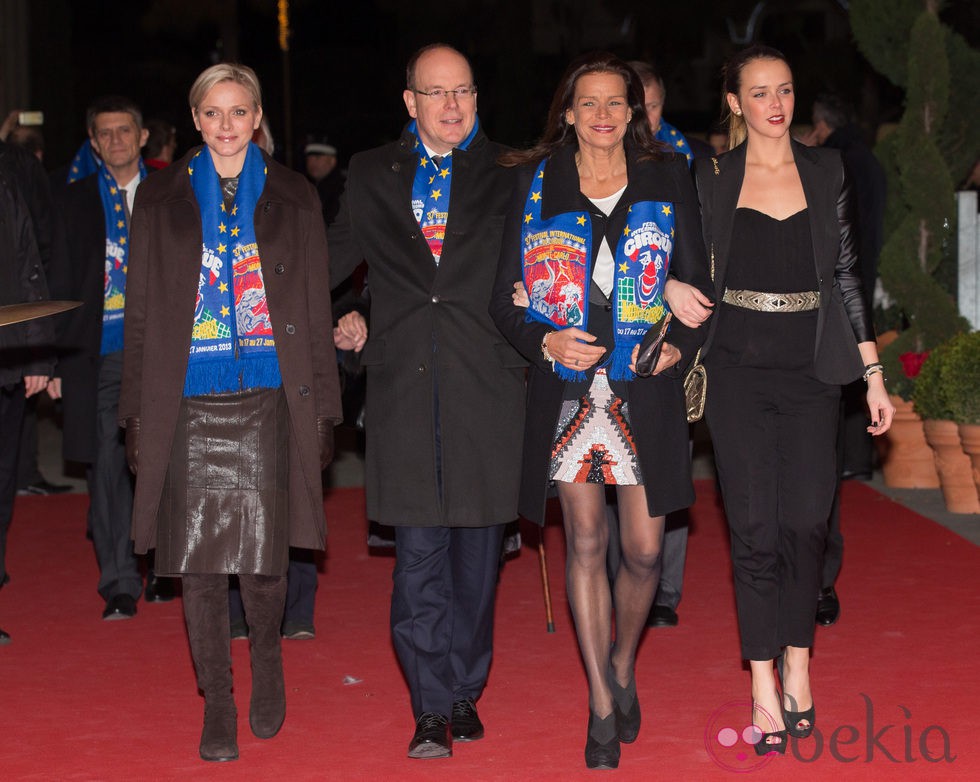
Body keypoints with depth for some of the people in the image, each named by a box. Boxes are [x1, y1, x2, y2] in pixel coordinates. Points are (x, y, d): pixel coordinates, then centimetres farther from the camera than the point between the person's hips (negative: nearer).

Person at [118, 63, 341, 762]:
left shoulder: (294, 198, 8)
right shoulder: (162, 198, 9)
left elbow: (317, 309, 8)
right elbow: (141, 311, 9)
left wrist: (323, 408, 3)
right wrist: (136, 411, 3)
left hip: (269, 398, -1)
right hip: (188, 402, 1)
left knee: (264, 553, -3)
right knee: (199, 558, 0)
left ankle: (267, 665, 26)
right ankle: (218, 705, 12)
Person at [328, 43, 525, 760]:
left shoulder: (507, 174, 9)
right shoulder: (372, 175, 13)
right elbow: (333, 259, 22)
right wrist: (340, 318, 11)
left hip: (486, 383, 0)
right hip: (404, 385, 0)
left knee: (477, 551, 5)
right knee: (418, 552, -4)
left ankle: (465, 693, 17)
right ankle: (433, 709, 0)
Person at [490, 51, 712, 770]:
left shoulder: (668, 179, 6)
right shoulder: (536, 185, 5)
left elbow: (697, 279, 7)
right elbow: (505, 296, 5)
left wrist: (683, 344, -9)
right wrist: (545, 340, -13)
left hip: (646, 388, 0)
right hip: (568, 387, 0)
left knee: (644, 552, 1)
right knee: (586, 545, 3)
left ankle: (624, 663, 30)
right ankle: (602, 706, 13)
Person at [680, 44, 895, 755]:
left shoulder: (826, 172, 6)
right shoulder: (711, 178, 3)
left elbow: (846, 275, 7)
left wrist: (873, 371, 4)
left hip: (812, 371, 1)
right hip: (738, 370, -1)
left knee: (806, 522, -1)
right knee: (755, 528, -3)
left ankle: (798, 664, 16)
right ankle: (765, 688, 3)